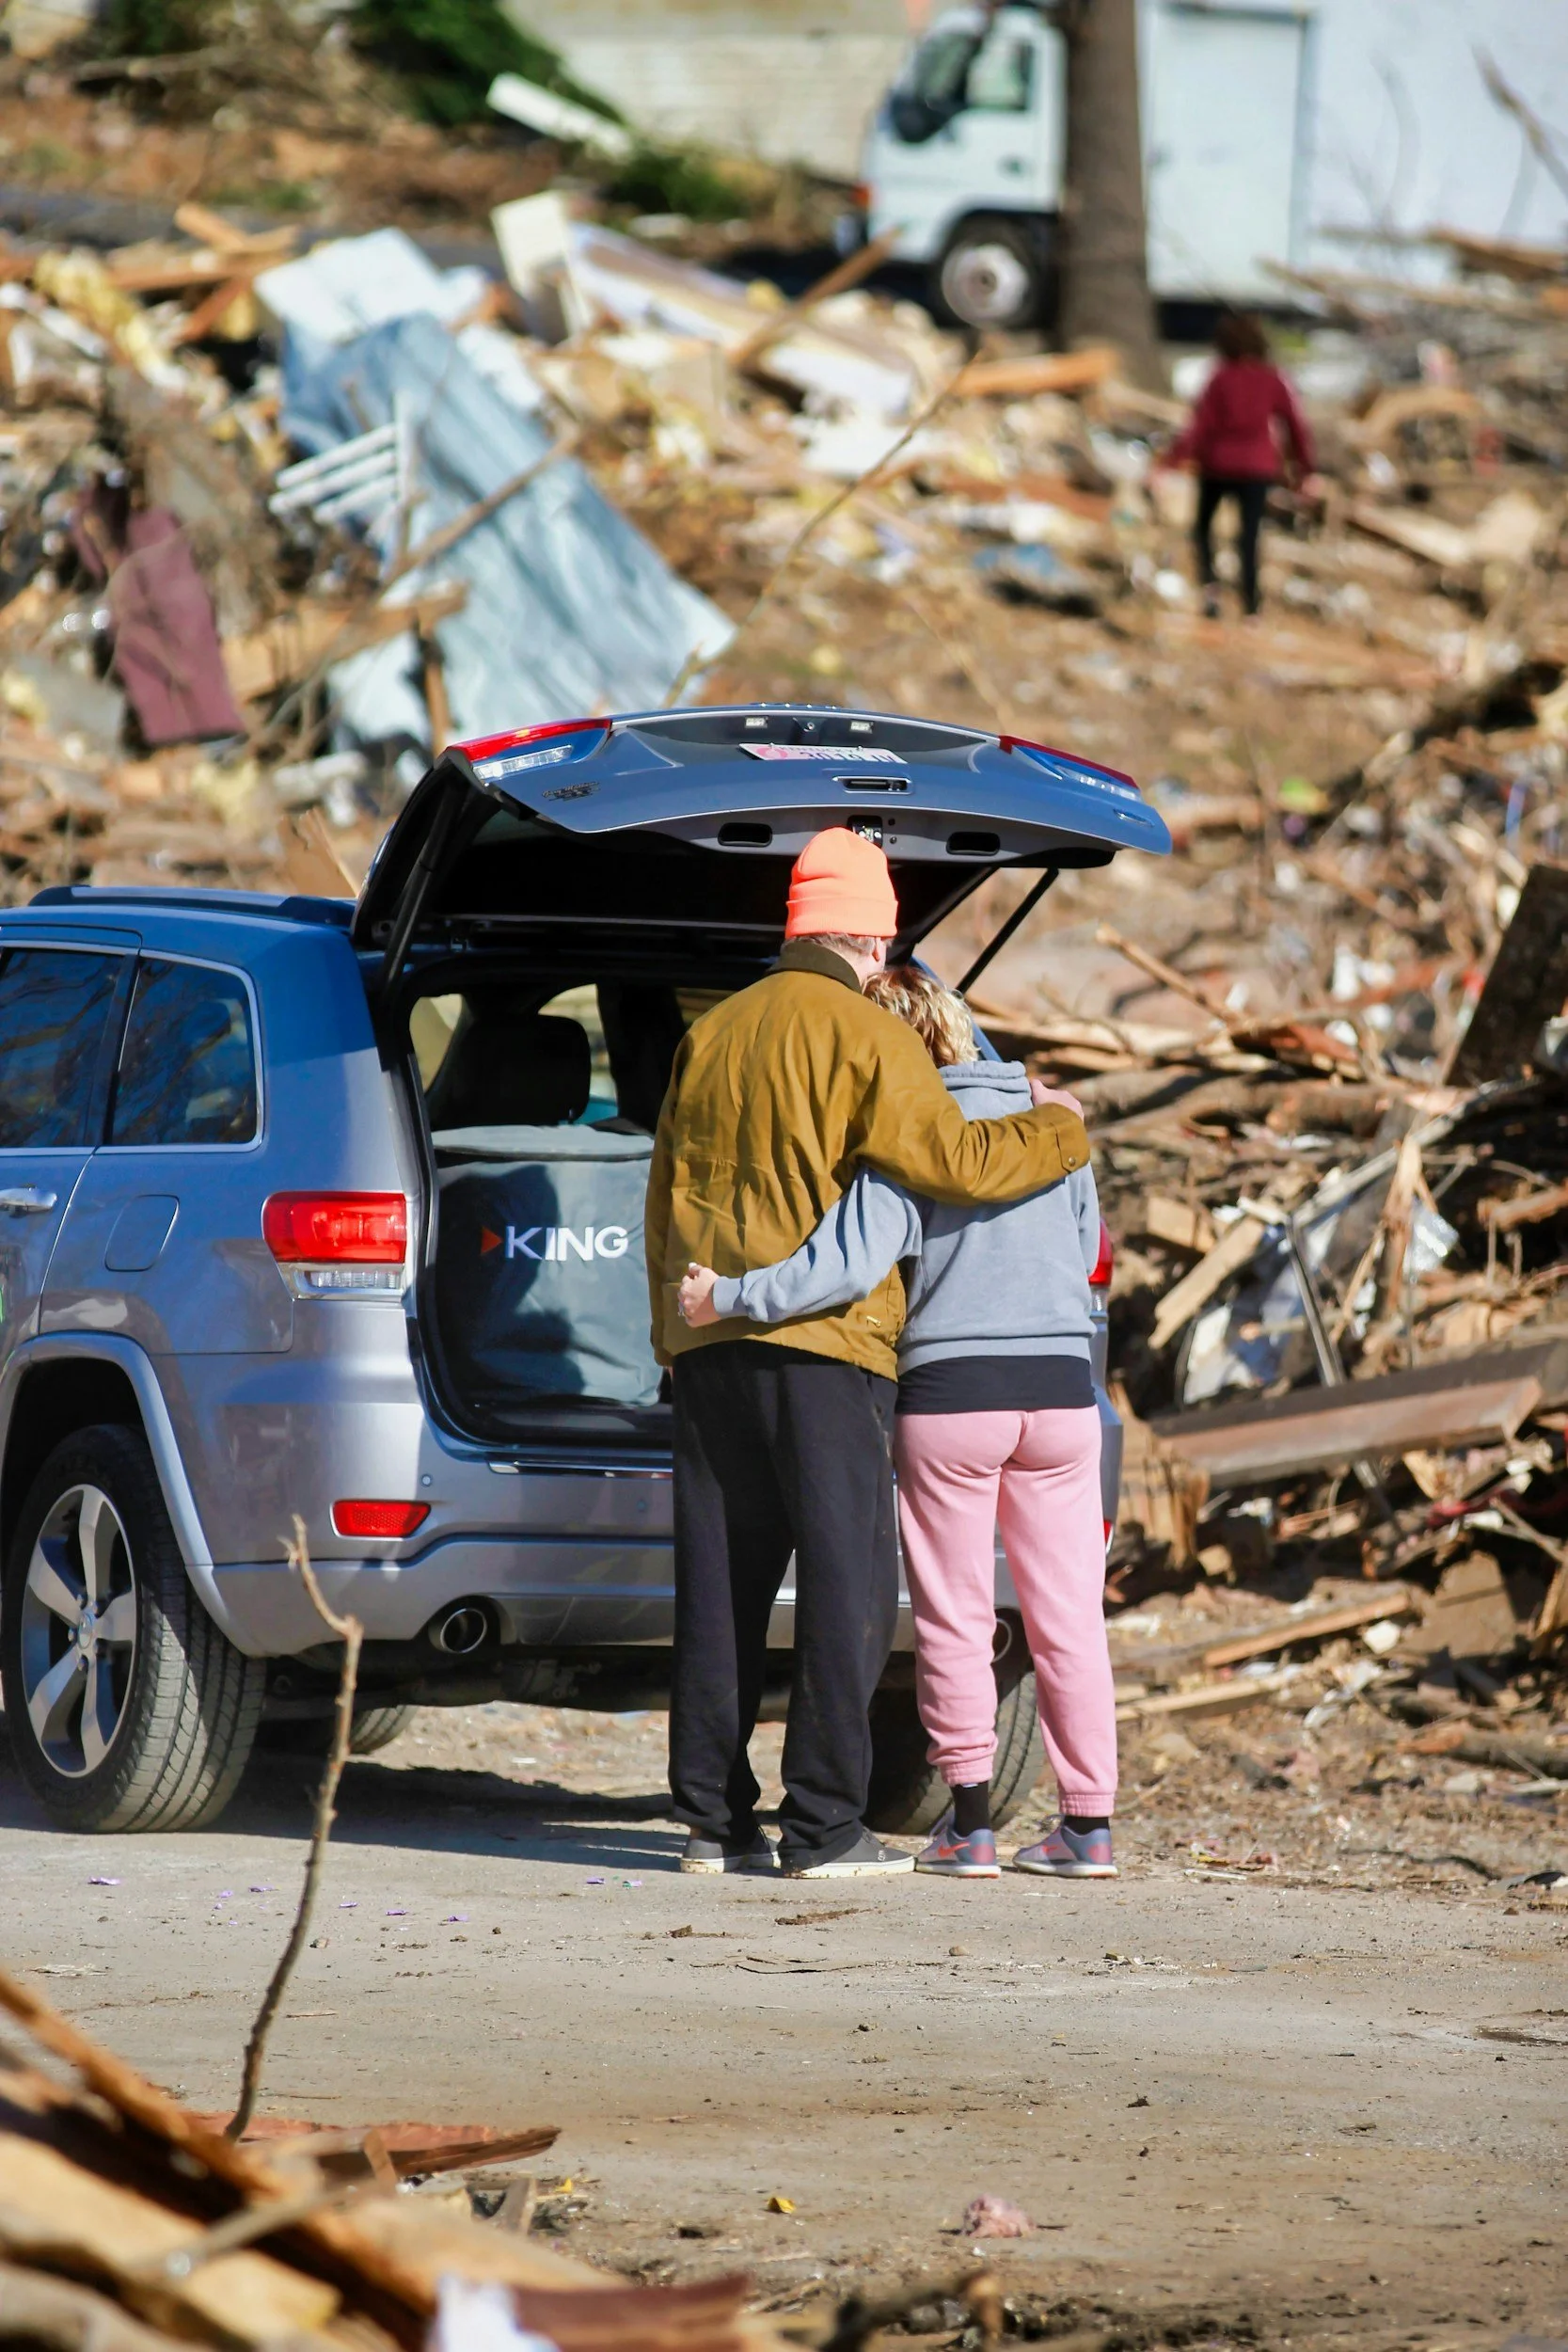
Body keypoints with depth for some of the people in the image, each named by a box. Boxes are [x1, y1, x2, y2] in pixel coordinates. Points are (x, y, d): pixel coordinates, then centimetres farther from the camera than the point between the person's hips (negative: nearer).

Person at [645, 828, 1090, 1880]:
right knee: (847, 1583, -3)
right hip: (823, 1346, -6)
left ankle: (713, 1817, 8)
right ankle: (823, 1823, -7)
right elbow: (952, 1159, -13)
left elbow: (667, 1193, 20)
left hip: (709, 1340, 6)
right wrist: (1057, 1130, 4)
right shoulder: (868, 1036, -6)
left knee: (721, 1586, 8)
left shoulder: (714, 1033, 15)